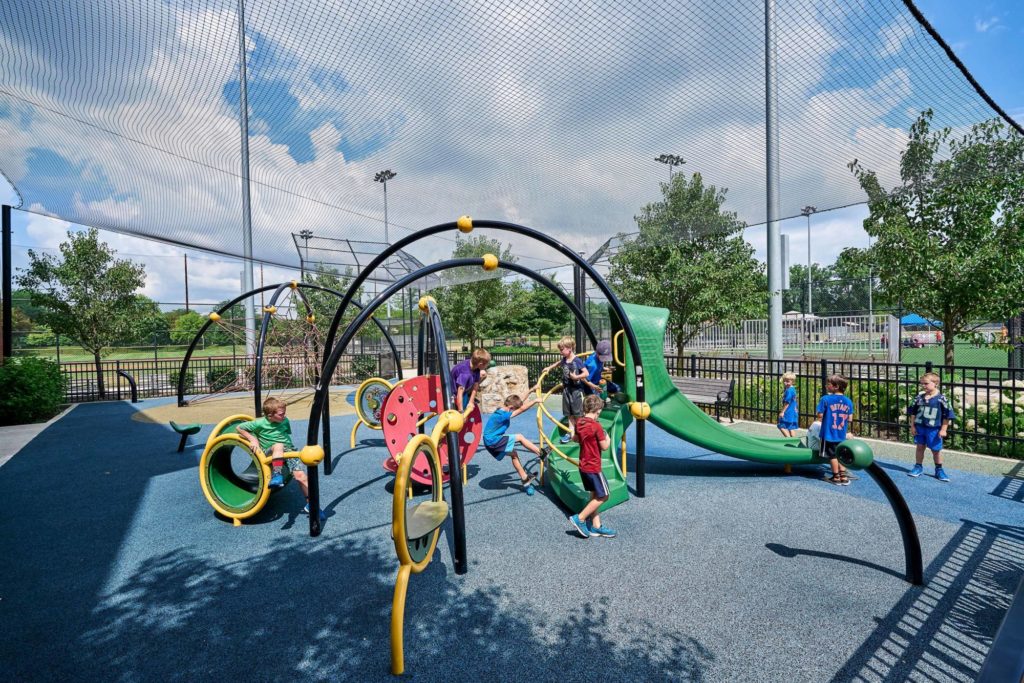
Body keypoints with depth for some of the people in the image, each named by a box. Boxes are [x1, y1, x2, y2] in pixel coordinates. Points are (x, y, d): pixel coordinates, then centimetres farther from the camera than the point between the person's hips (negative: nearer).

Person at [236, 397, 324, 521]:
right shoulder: (260, 423, -9)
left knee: (300, 475, -19)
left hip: (288, 450, 2)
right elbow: (239, 428, 1)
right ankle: (277, 476, -42)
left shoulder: (285, 421, 2)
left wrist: (291, 449, 8)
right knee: (278, 446, -39)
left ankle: (310, 504, -10)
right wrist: (252, 439, -10)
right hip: (270, 454, -2)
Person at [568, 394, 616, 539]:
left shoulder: (579, 422, 1)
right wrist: (608, 439, 5)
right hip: (593, 467, -8)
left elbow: (575, 438, 18)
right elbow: (604, 446, -13)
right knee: (603, 496, 5)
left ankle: (596, 526, 23)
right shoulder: (596, 426, -21)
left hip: (583, 466, 8)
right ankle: (580, 518, 3)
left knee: (594, 495, 17)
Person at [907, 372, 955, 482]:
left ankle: (939, 470, 25)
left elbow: (947, 415, -6)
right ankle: (918, 467, 22)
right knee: (920, 447, 12)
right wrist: (912, 426, 6)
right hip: (919, 427, 3)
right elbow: (912, 412, 9)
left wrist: (943, 429, -7)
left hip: (934, 429, -3)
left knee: (936, 449, 8)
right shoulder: (919, 397, 2)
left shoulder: (941, 399, -9)